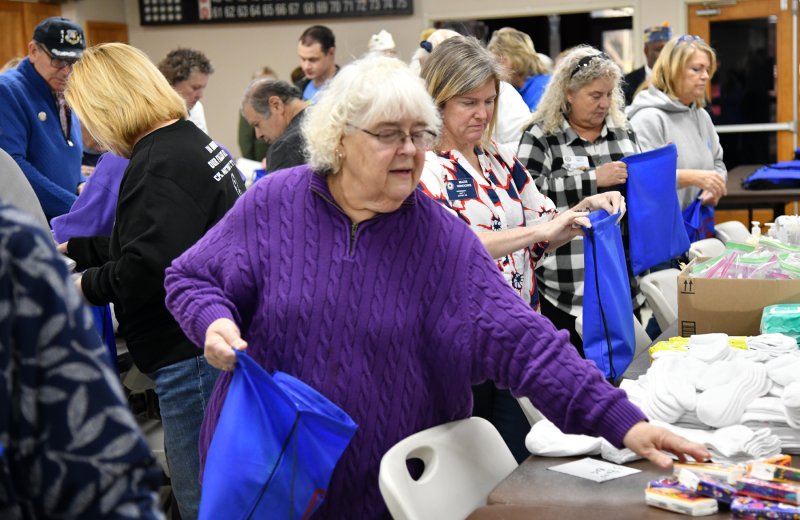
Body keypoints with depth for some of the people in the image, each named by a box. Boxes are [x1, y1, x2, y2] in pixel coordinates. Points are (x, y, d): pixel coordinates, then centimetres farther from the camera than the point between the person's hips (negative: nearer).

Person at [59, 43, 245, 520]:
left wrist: (88, 284, -10)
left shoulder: (159, 164, -19)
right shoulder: (191, 141, 14)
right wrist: (72, 247, 28)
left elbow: (148, 269, -28)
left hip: (192, 354, -11)